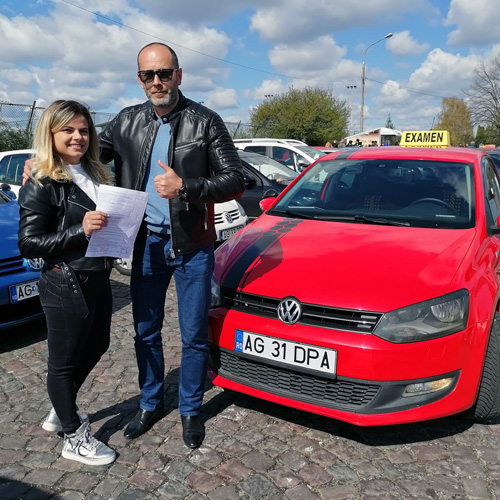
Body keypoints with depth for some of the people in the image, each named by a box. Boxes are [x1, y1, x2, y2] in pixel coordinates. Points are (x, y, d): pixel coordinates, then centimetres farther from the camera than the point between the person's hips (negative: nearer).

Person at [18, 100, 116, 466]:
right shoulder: (41, 185, -13)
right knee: (65, 361, 7)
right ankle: (75, 439, 24)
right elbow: (29, 244, -17)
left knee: (96, 345, 21)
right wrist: (80, 230, -27)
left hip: (98, 279, 8)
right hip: (65, 286, -8)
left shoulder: (95, 174, 9)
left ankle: (61, 412, 43)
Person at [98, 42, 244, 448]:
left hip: (191, 246, -3)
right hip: (146, 242, 4)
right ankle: (151, 404, 35)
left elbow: (235, 182, -10)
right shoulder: (127, 121, 4)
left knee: (194, 335, 6)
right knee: (145, 331, 14)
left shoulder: (205, 122, -7)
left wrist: (185, 187, -23)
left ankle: (190, 410, 28)